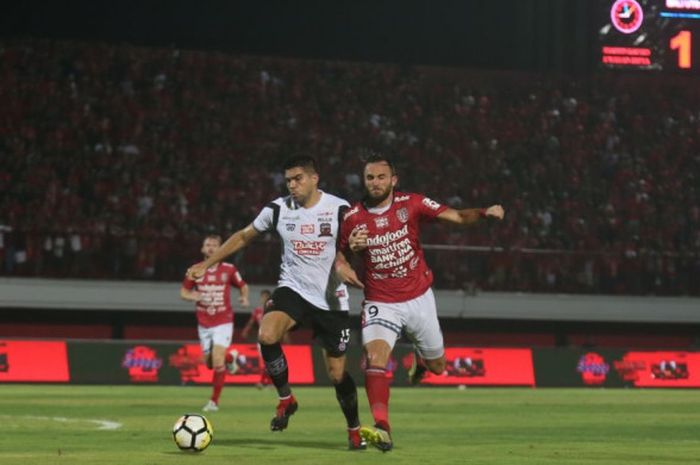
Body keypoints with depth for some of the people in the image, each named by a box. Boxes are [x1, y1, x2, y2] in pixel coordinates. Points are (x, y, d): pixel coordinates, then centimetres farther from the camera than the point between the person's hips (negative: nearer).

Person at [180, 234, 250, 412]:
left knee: (218, 361, -17)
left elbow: (243, 286, 10)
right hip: (204, 323, 3)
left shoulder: (229, 269, -4)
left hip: (223, 322, -3)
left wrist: (244, 297, -11)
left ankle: (214, 401, -5)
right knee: (209, 363, 8)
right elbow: (184, 292, 8)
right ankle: (230, 358, 43)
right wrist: (193, 296, -15)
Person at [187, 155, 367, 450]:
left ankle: (355, 430, 27)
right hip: (293, 290, 1)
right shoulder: (278, 209, -1)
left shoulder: (338, 209, -7)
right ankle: (285, 399, -8)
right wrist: (206, 264, 10)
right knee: (266, 336, -30)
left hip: (331, 301, -1)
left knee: (337, 373, 3)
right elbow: (243, 237, 12)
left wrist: (343, 264, -22)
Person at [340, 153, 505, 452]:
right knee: (375, 357, -27)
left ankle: (422, 359, 52)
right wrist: (352, 247, -16)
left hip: (419, 298, 1)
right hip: (381, 303, -1)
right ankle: (382, 429, -32)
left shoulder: (411, 204, -8)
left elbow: (458, 217, -12)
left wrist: (484, 213, -32)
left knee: (437, 367, 13)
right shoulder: (353, 218, -6)